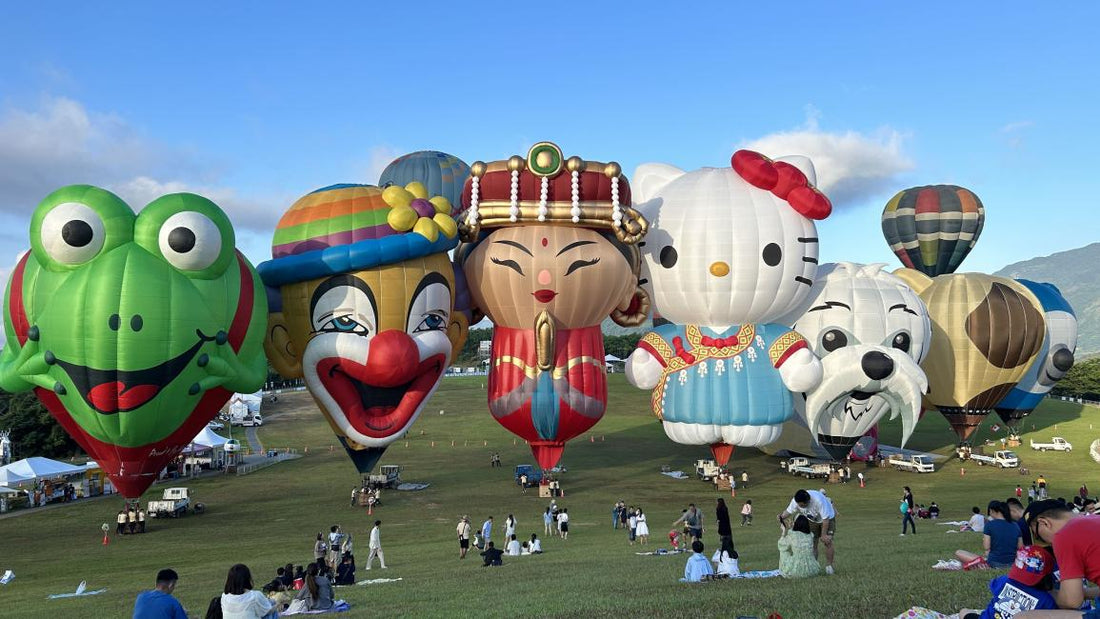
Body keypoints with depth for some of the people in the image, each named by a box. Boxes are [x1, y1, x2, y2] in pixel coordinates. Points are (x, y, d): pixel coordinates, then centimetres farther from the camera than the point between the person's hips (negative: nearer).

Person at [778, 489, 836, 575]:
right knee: (812, 543, -2)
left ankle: (829, 566, -3)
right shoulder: (795, 501, -27)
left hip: (827, 518, -4)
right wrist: (781, 517, -31)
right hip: (812, 520, 4)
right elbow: (788, 511, -11)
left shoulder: (819, 500, -42)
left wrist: (823, 535, -27)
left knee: (827, 542, -13)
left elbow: (826, 519, -33)